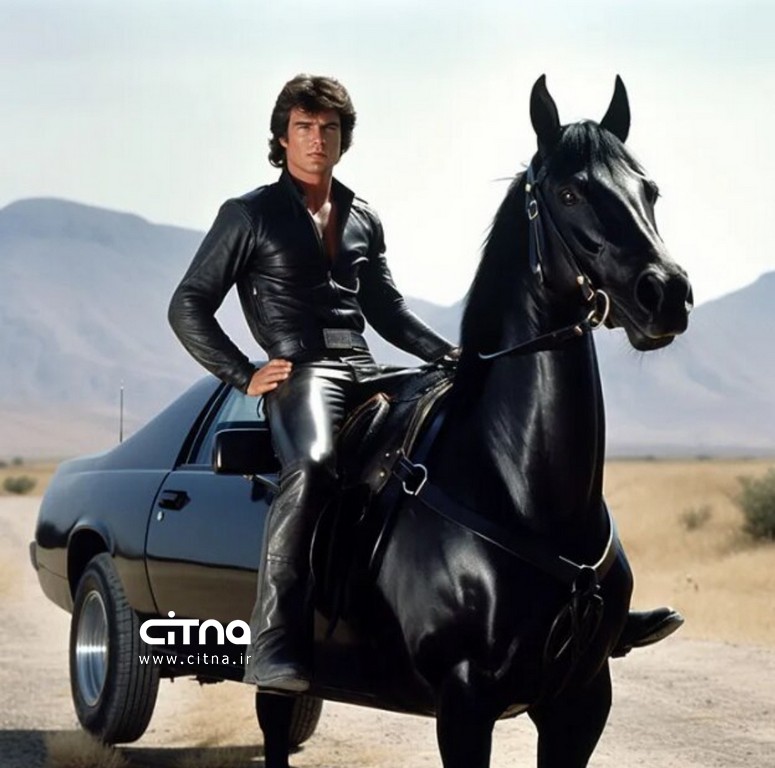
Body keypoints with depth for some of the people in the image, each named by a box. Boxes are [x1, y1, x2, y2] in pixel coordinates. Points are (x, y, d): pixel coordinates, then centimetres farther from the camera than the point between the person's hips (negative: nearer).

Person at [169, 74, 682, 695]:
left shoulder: (363, 220, 21)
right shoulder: (248, 216, 5)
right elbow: (188, 307, 4)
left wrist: (449, 355, 13)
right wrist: (244, 376, -7)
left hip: (368, 374, 6)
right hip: (300, 375, -6)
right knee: (311, 468, -41)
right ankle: (275, 648, -44)